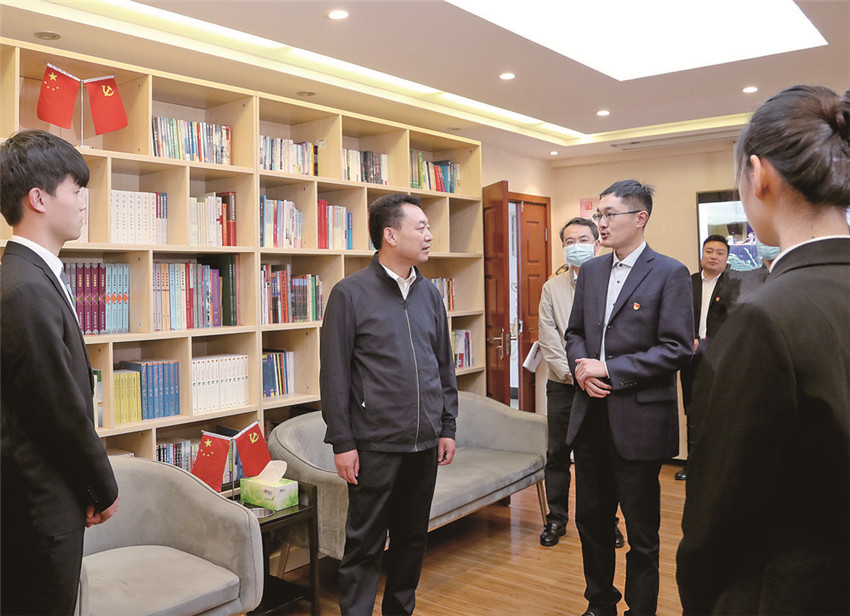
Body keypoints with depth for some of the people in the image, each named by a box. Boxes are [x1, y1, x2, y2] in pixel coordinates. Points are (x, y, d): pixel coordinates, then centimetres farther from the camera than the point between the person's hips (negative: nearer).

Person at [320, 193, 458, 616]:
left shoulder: (430, 293, 9)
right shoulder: (350, 293, -7)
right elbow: (334, 374, -8)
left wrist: (447, 427, 11)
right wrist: (342, 442, -10)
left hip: (425, 442, 6)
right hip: (375, 445, -5)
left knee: (413, 536, 16)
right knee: (365, 543, 4)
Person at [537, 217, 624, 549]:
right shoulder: (552, 287, 6)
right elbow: (549, 341, 0)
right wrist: (573, 374, -10)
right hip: (563, 385, 2)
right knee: (558, 454, 8)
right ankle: (556, 519, 24)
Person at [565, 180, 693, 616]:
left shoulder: (670, 273, -9)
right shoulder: (590, 270, 9)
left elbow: (677, 349, -15)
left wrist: (609, 370, -17)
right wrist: (582, 369, -6)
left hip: (639, 420, -6)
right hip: (591, 416, 6)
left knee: (642, 532, 9)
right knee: (591, 519, 18)